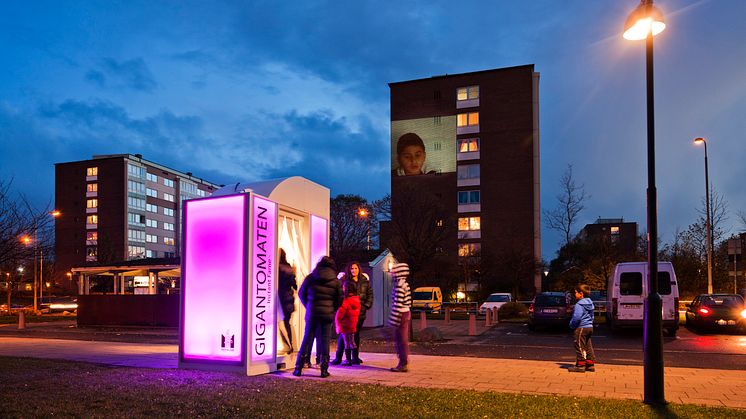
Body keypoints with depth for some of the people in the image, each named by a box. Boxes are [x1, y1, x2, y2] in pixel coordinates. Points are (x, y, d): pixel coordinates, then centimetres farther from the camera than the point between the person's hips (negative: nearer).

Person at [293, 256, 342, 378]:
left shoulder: (310, 278, 0)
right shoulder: (335, 281, 0)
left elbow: (301, 293, 8)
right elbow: (339, 300, 3)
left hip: (312, 313, 0)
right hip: (328, 314, 0)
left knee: (307, 339, 7)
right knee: (325, 341, 5)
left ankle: (298, 368, 7)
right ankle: (324, 370, 5)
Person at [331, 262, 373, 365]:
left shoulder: (365, 281, 7)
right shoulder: (344, 281, -3)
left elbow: (370, 294, 12)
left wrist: (367, 305, 1)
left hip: (360, 312, 3)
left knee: (356, 334, 12)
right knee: (343, 334, -3)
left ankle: (355, 357, 20)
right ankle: (338, 357, 4)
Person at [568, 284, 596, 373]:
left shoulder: (579, 304, -17)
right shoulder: (590, 303, 13)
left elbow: (576, 317, -24)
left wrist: (571, 325, -9)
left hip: (581, 328, -10)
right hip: (589, 327, 10)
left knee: (580, 347, -3)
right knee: (588, 347, 14)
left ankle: (580, 365, 0)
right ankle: (590, 364, 18)